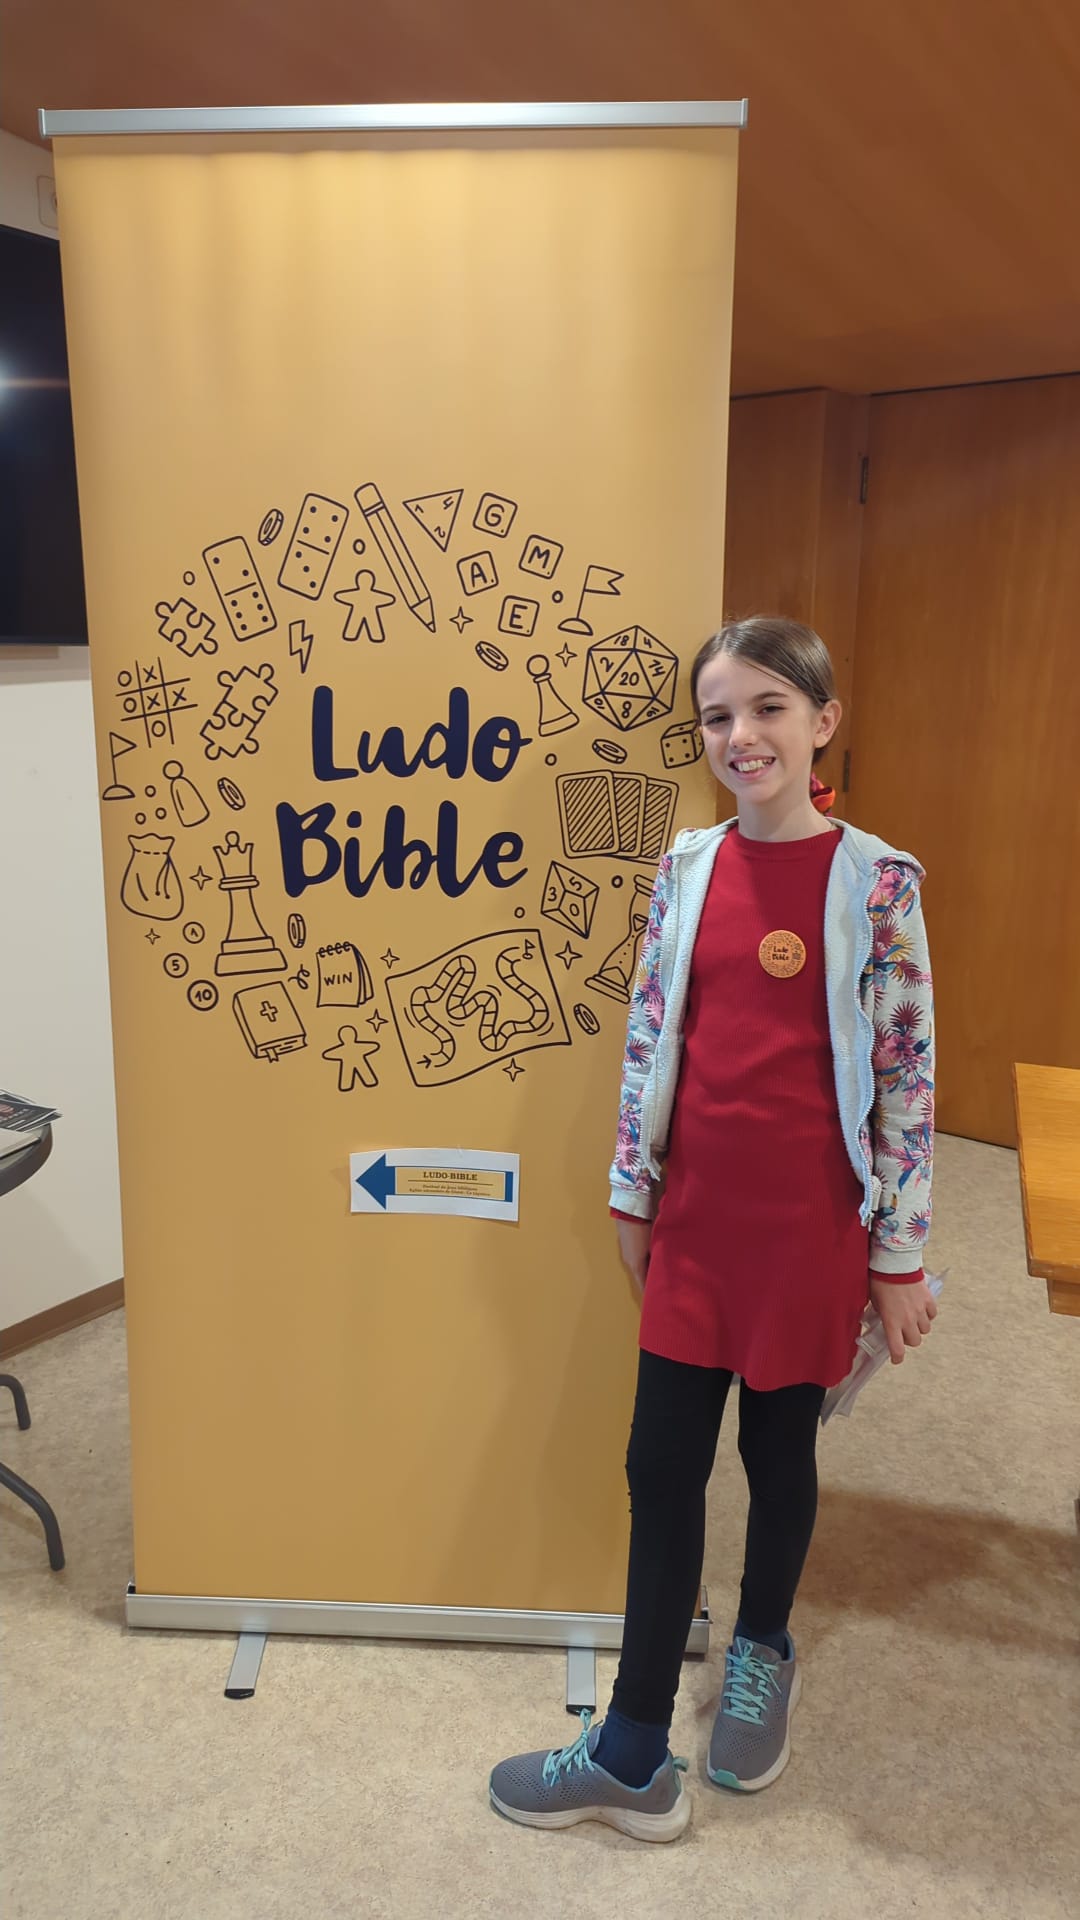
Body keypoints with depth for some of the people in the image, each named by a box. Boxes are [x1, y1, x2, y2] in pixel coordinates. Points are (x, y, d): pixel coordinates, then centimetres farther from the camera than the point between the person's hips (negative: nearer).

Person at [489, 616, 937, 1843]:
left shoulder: (876, 881, -10)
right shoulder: (686, 868, 2)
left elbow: (907, 1074, -8)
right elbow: (649, 1039, 7)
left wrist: (899, 1253, -5)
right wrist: (632, 1191, 10)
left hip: (809, 1220, -3)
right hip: (694, 1211, 4)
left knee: (779, 1445, 15)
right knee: (662, 1461, 9)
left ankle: (761, 1649, 45)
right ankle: (634, 1755, 25)